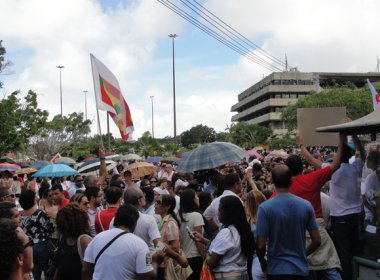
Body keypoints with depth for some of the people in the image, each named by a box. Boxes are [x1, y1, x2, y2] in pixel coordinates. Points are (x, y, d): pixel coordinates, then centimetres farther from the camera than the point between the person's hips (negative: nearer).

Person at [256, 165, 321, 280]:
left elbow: (261, 245, -14)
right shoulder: (306, 205, -6)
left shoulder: (265, 207, -15)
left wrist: (263, 263, 5)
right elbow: (317, 240, -2)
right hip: (300, 269, 3)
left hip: (276, 269, -3)